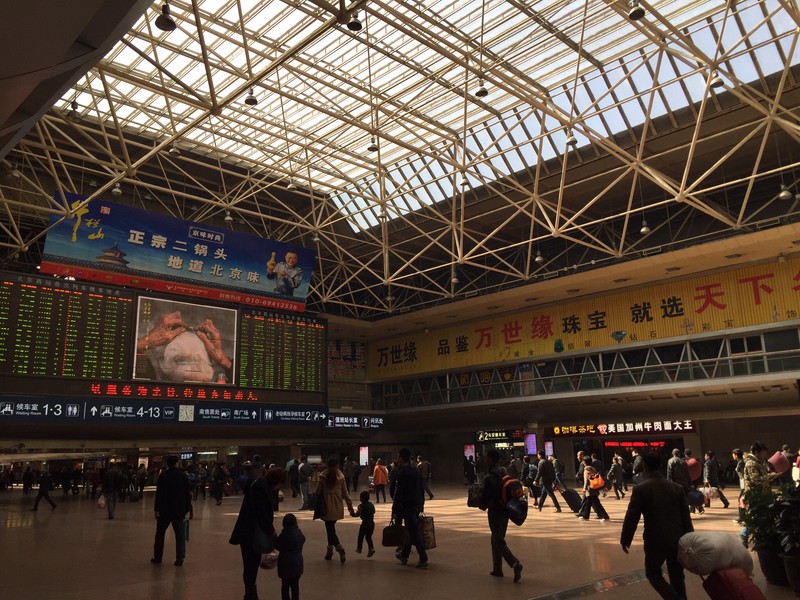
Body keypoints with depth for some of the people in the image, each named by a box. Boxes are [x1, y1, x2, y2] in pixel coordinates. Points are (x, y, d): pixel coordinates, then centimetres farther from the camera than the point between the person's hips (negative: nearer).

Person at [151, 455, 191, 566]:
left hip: (165, 509, -1)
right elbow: (188, 493, 3)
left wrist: (156, 509, -5)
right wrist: (187, 507, 11)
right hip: (179, 510, 1)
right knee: (179, 534, 3)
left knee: (160, 533, 13)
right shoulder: (183, 475, 0)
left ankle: (157, 558, 20)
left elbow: (159, 493, -8)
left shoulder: (163, 475, -5)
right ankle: (179, 558, -1)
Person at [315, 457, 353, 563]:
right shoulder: (341, 477, 0)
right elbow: (345, 493, 4)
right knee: (331, 528, 18)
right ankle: (330, 550, 24)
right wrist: (350, 506, 11)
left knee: (329, 528, -2)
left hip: (327, 506, -4)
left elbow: (318, 492, -3)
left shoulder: (323, 477, -8)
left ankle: (341, 549, -16)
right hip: (338, 506, 4)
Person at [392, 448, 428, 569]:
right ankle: (404, 555, 32)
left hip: (407, 506, -9)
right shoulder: (416, 470, 9)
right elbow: (422, 489, 15)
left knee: (414, 532, -5)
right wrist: (421, 504, 21)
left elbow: (398, 493, -19)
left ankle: (423, 559, -5)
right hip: (417, 505, 9)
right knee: (411, 530, 19)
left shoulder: (402, 473, -17)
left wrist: (395, 510, -16)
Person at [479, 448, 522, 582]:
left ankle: (515, 564, -15)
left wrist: (481, 505, 3)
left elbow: (486, 496, -18)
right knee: (496, 539, 18)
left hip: (495, 511, -8)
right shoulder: (504, 472, 5)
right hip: (505, 510, 8)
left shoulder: (489, 477, -20)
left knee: (498, 541, 0)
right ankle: (497, 569, 24)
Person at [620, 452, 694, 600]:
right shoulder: (677, 487, 2)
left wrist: (625, 539, 1)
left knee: (653, 573, 15)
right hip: (678, 540, 4)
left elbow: (631, 517, -11)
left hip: (656, 541, -4)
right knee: (677, 576, 17)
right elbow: (686, 517, 5)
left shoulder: (640, 489, -11)